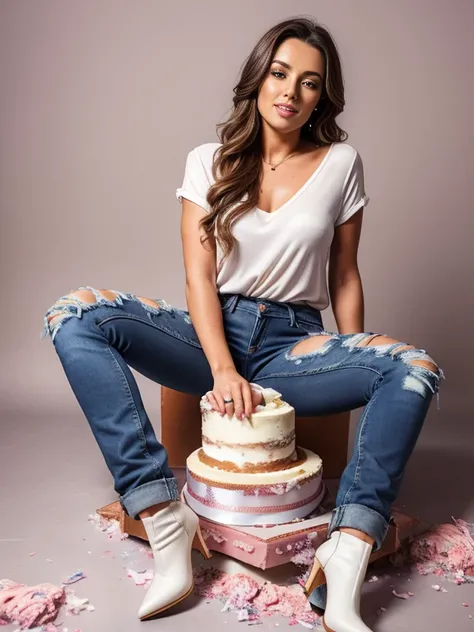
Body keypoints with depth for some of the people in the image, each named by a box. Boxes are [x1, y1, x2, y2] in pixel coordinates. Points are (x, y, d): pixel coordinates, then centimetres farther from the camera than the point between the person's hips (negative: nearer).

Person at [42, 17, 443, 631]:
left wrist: (358, 372, 6)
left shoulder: (340, 163, 6)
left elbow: (344, 278, 9)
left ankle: (341, 572, -31)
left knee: (415, 369, -26)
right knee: (73, 316, -22)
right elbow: (199, 277, -4)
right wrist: (223, 371, -19)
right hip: (213, 333, 1)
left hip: (292, 344, 0)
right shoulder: (211, 161, 5)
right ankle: (165, 525, -27)